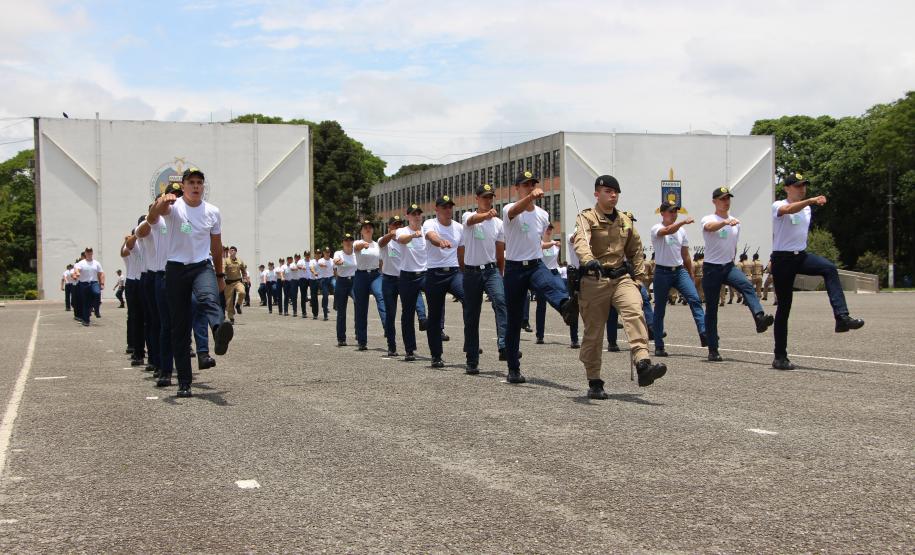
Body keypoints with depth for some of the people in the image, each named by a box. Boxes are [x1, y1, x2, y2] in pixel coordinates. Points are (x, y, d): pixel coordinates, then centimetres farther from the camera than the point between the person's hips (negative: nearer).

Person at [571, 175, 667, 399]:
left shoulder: (625, 221, 14)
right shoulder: (586, 217, -3)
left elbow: (636, 250, 26)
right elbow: (581, 241, -25)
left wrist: (638, 278, 17)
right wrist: (588, 260, -46)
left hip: (621, 277, 4)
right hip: (594, 280, -3)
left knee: (635, 312, -25)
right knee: (593, 332, 2)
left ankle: (643, 365, -38)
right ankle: (594, 383, 15)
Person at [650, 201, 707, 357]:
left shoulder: (681, 231, 12)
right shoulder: (656, 229, -6)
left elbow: (686, 256, 18)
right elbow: (667, 231, -31)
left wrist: (691, 276, 17)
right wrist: (683, 221, -46)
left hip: (680, 271, 4)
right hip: (662, 272, -4)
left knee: (695, 299, -18)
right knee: (659, 310, 2)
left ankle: (703, 334, -27)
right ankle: (659, 347, 9)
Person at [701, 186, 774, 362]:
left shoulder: (735, 222, 12)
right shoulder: (708, 220, -6)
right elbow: (710, 227, -33)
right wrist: (726, 222, -52)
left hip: (729, 266, 4)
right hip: (711, 268, -4)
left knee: (747, 286, -28)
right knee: (711, 309, 0)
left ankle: (759, 318, -48)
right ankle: (713, 349, 7)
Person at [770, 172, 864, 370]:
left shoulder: (807, 208, 14)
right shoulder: (778, 206, -8)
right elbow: (790, 209, -33)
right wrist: (812, 200, -49)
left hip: (802, 255, 5)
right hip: (783, 258, -5)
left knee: (830, 268, -27)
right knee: (784, 307, -2)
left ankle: (842, 318, -36)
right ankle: (780, 357, 7)